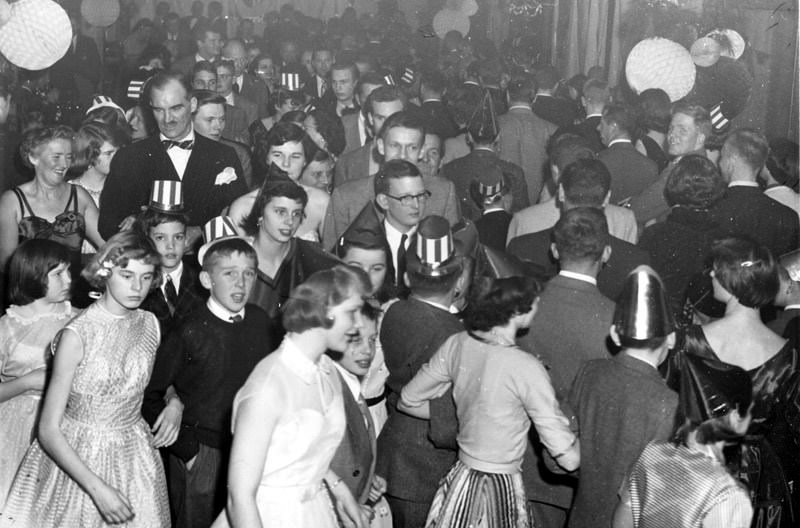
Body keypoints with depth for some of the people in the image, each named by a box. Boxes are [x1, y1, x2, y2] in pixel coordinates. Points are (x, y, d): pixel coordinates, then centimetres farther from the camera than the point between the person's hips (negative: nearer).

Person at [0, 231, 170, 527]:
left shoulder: (151, 324, -3)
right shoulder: (76, 336, -18)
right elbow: (49, 430, -18)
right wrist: (97, 488, -25)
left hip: (135, 457, 4)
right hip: (77, 458, -4)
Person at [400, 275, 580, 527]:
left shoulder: (457, 345, -5)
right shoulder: (526, 368, -23)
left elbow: (407, 402, 8)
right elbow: (569, 459, -21)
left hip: (460, 479, 6)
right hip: (501, 491, -6)